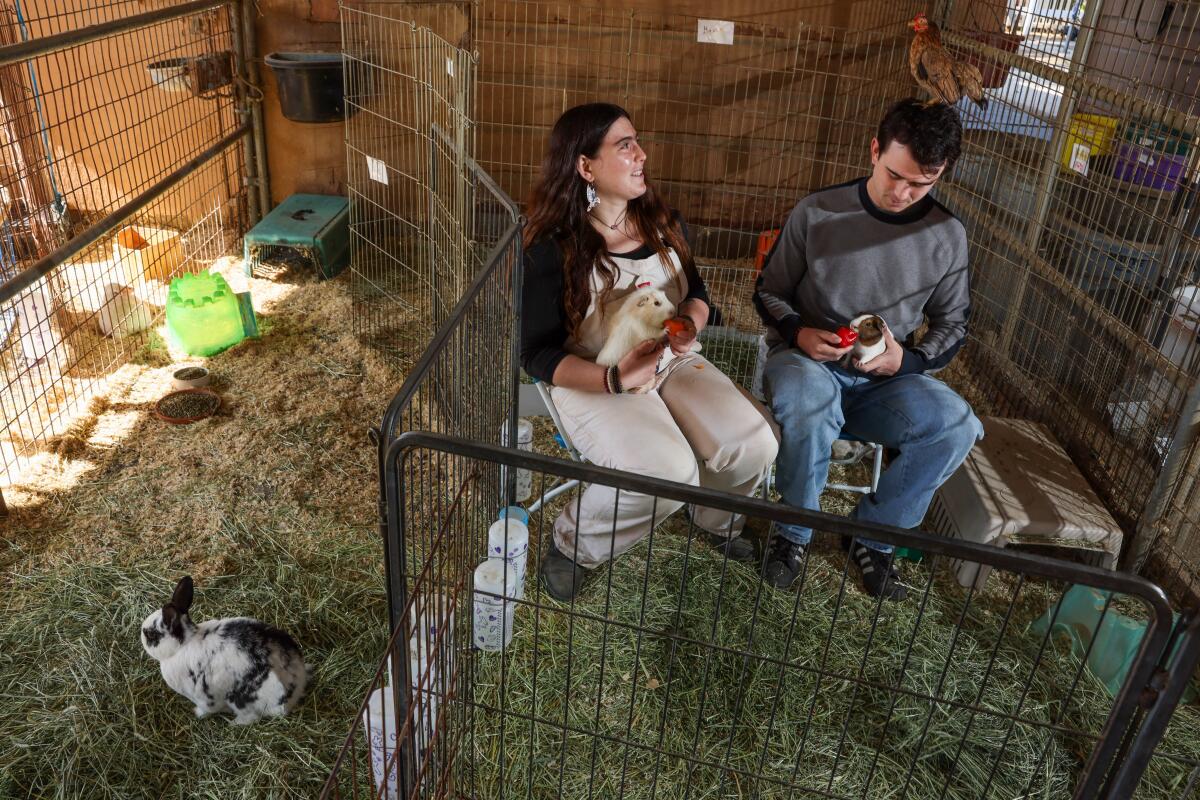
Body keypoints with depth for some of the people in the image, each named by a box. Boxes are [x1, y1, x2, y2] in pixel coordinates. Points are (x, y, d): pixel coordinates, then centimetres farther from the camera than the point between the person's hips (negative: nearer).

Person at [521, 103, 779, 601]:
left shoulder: (663, 223, 2)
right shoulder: (554, 250, -15)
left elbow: (696, 293, 15)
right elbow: (538, 354, -14)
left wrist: (689, 325, -10)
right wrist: (615, 378, -31)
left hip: (672, 362, 6)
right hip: (593, 380, -5)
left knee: (754, 444, -17)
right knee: (668, 471, -30)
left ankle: (714, 519, 19)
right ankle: (573, 544, -1)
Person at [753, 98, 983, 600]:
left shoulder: (947, 237, 2)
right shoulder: (817, 213, -5)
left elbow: (951, 324, 12)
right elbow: (769, 291, 5)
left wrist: (906, 360, -9)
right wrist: (798, 333, -17)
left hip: (885, 381, 3)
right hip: (806, 363, -2)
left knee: (959, 427, -26)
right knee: (809, 401, -39)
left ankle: (873, 535, -3)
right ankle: (794, 530, -11)